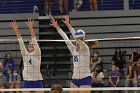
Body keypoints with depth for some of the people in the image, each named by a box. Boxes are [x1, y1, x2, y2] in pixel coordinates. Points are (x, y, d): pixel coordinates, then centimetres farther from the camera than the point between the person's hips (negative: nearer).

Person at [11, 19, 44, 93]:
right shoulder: (25, 54, 11)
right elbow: (21, 42, 2)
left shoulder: (37, 53, 3)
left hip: (37, 81, -3)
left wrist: (31, 28, -18)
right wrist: (16, 29, -7)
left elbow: (34, 40, -7)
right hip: (27, 81, 3)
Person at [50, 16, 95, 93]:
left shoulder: (85, 49, -7)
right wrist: (57, 27, 1)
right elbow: (66, 39, 7)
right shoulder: (73, 50, 10)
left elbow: (78, 39, -19)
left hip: (85, 79, -7)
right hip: (75, 79, 7)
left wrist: (68, 25, -26)